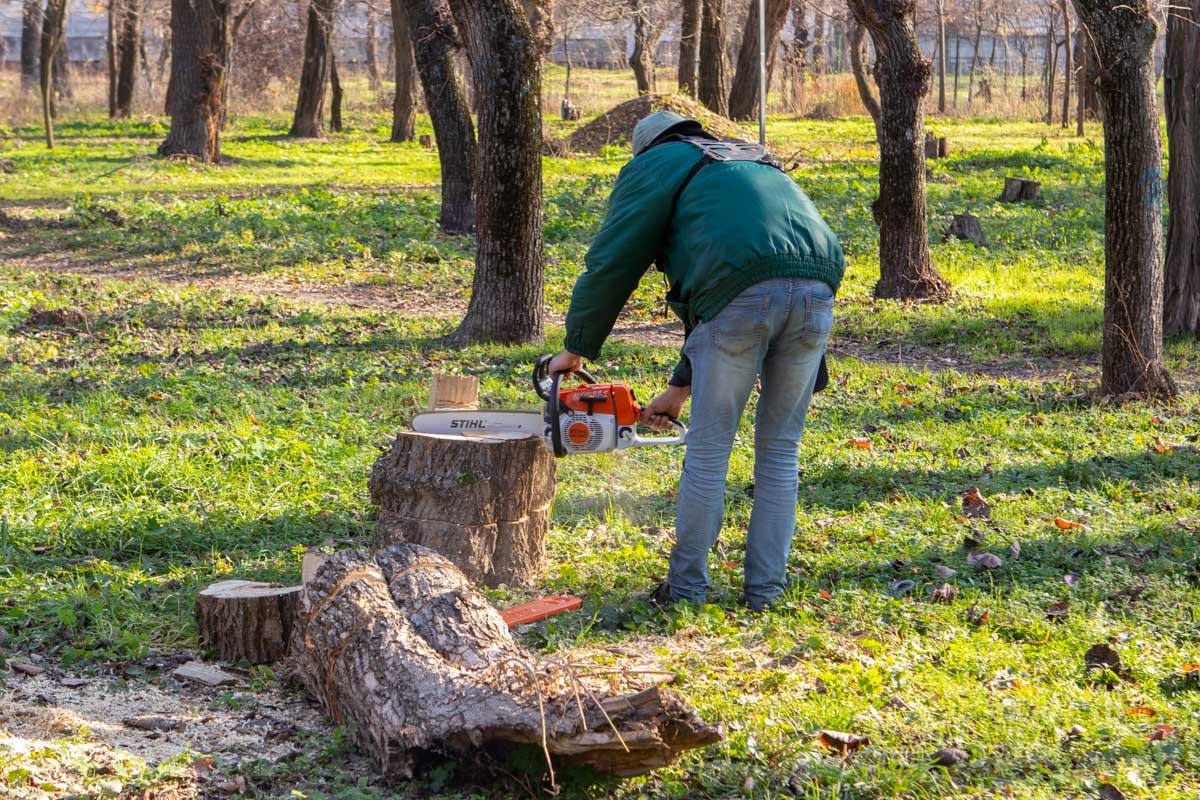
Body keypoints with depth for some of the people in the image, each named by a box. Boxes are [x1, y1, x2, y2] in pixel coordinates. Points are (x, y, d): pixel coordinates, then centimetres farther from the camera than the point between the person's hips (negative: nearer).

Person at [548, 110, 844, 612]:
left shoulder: (655, 165, 21)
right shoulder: (751, 163, 39)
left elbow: (611, 264, 16)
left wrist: (576, 350, 29)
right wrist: (680, 389, 39)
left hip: (745, 293, -5)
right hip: (817, 287, 6)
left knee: (709, 448, 8)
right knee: (779, 449, 16)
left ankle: (685, 587, 17)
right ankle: (764, 590, 20)